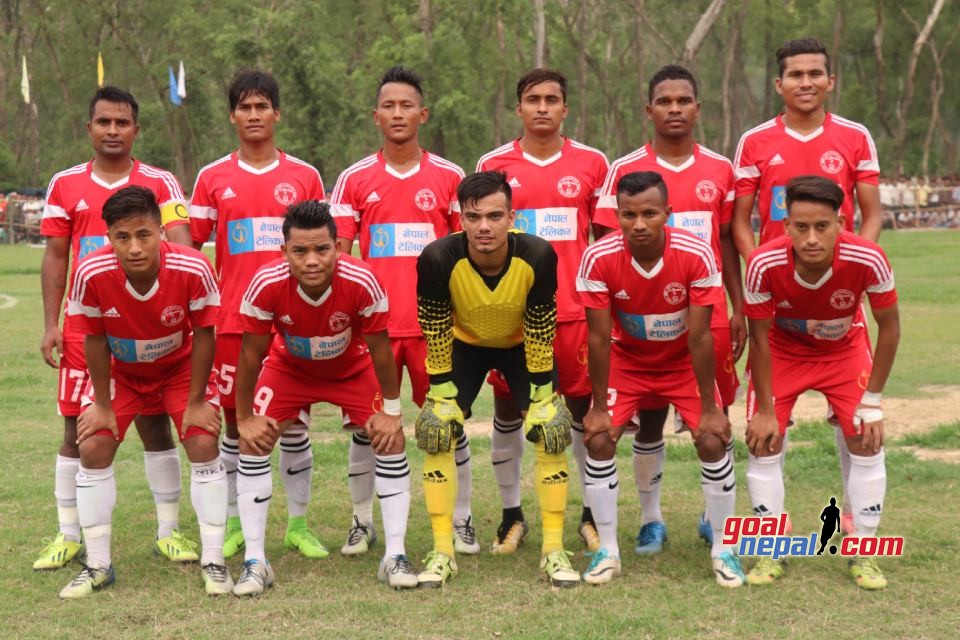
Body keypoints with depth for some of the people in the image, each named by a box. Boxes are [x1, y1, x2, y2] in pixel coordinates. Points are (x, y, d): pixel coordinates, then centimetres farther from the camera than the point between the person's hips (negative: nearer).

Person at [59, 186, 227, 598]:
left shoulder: (192, 269, -34)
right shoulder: (92, 274, -32)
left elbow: (203, 334, -19)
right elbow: (94, 340, -17)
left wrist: (196, 402, -14)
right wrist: (102, 405, -9)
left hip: (180, 367, -1)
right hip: (119, 370, 1)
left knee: (203, 444, -13)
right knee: (93, 449, -8)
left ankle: (213, 560, 1)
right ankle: (97, 565, 7)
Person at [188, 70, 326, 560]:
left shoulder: (305, 176, 5)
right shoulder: (213, 179, 5)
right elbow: (191, 248, 7)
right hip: (233, 319, 0)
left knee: (295, 420, 3)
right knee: (235, 421, 5)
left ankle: (298, 524, 13)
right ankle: (233, 523, 17)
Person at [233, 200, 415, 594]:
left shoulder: (361, 283, -36)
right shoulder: (267, 285, -35)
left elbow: (379, 349, -19)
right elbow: (251, 355, -19)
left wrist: (391, 410, -10)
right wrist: (245, 418, -11)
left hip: (352, 368, 0)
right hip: (288, 367, 0)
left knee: (390, 438, -12)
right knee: (253, 442, -13)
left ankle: (395, 557, 0)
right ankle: (255, 562, -3)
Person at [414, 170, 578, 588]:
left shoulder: (538, 256, -33)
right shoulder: (438, 259, -34)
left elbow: (541, 334, -21)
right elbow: (436, 336, -20)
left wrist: (543, 400, -18)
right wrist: (441, 397, -18)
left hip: (521, 345, 0)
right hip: (464, 345, 0)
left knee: (552, 431, -11)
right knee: (436, 432, -11)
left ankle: (554, 550, 3)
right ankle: (443, 552, 1)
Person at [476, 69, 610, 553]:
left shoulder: (591, 163, 4)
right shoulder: (494, 166, 4)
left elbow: (606, 239, 10)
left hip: (575, 310, 0)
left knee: (586, 410, 3)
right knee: (506, 410, 6)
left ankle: (592, 512, 18)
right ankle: (511, 513, 19)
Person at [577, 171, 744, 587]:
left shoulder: (696, 256, -29)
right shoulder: (599, 259, -27)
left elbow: (699, 337, -23)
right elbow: (599, 337, -18)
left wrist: (710, 408, -19)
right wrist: (599, 406, -15)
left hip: (683, 361, -1)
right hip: (626, 360, 1)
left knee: (713, 441, -13)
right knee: (598, 439, -12)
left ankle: (722, 549, 5)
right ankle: (608, 550, 3)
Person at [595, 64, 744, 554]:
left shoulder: (719, 170, 6)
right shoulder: (625, 171, -2)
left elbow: (727, 243, 12)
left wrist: (739, 309, 8)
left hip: (710, 314, 2)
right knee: (649, 418, 5)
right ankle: (651, 518, 16)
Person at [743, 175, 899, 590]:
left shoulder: (868, 260, -34)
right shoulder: (765, 265, -35)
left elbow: (888, 327, -16)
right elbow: (760, 337, -19)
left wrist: (872, 399, -13)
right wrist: (765, 409, -14)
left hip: (845, 350, 1)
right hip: (782, 351, 0)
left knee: (867, 443, -7)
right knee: (763, 442, -7)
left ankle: (862, 554, 9)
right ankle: (770, 554, 8)